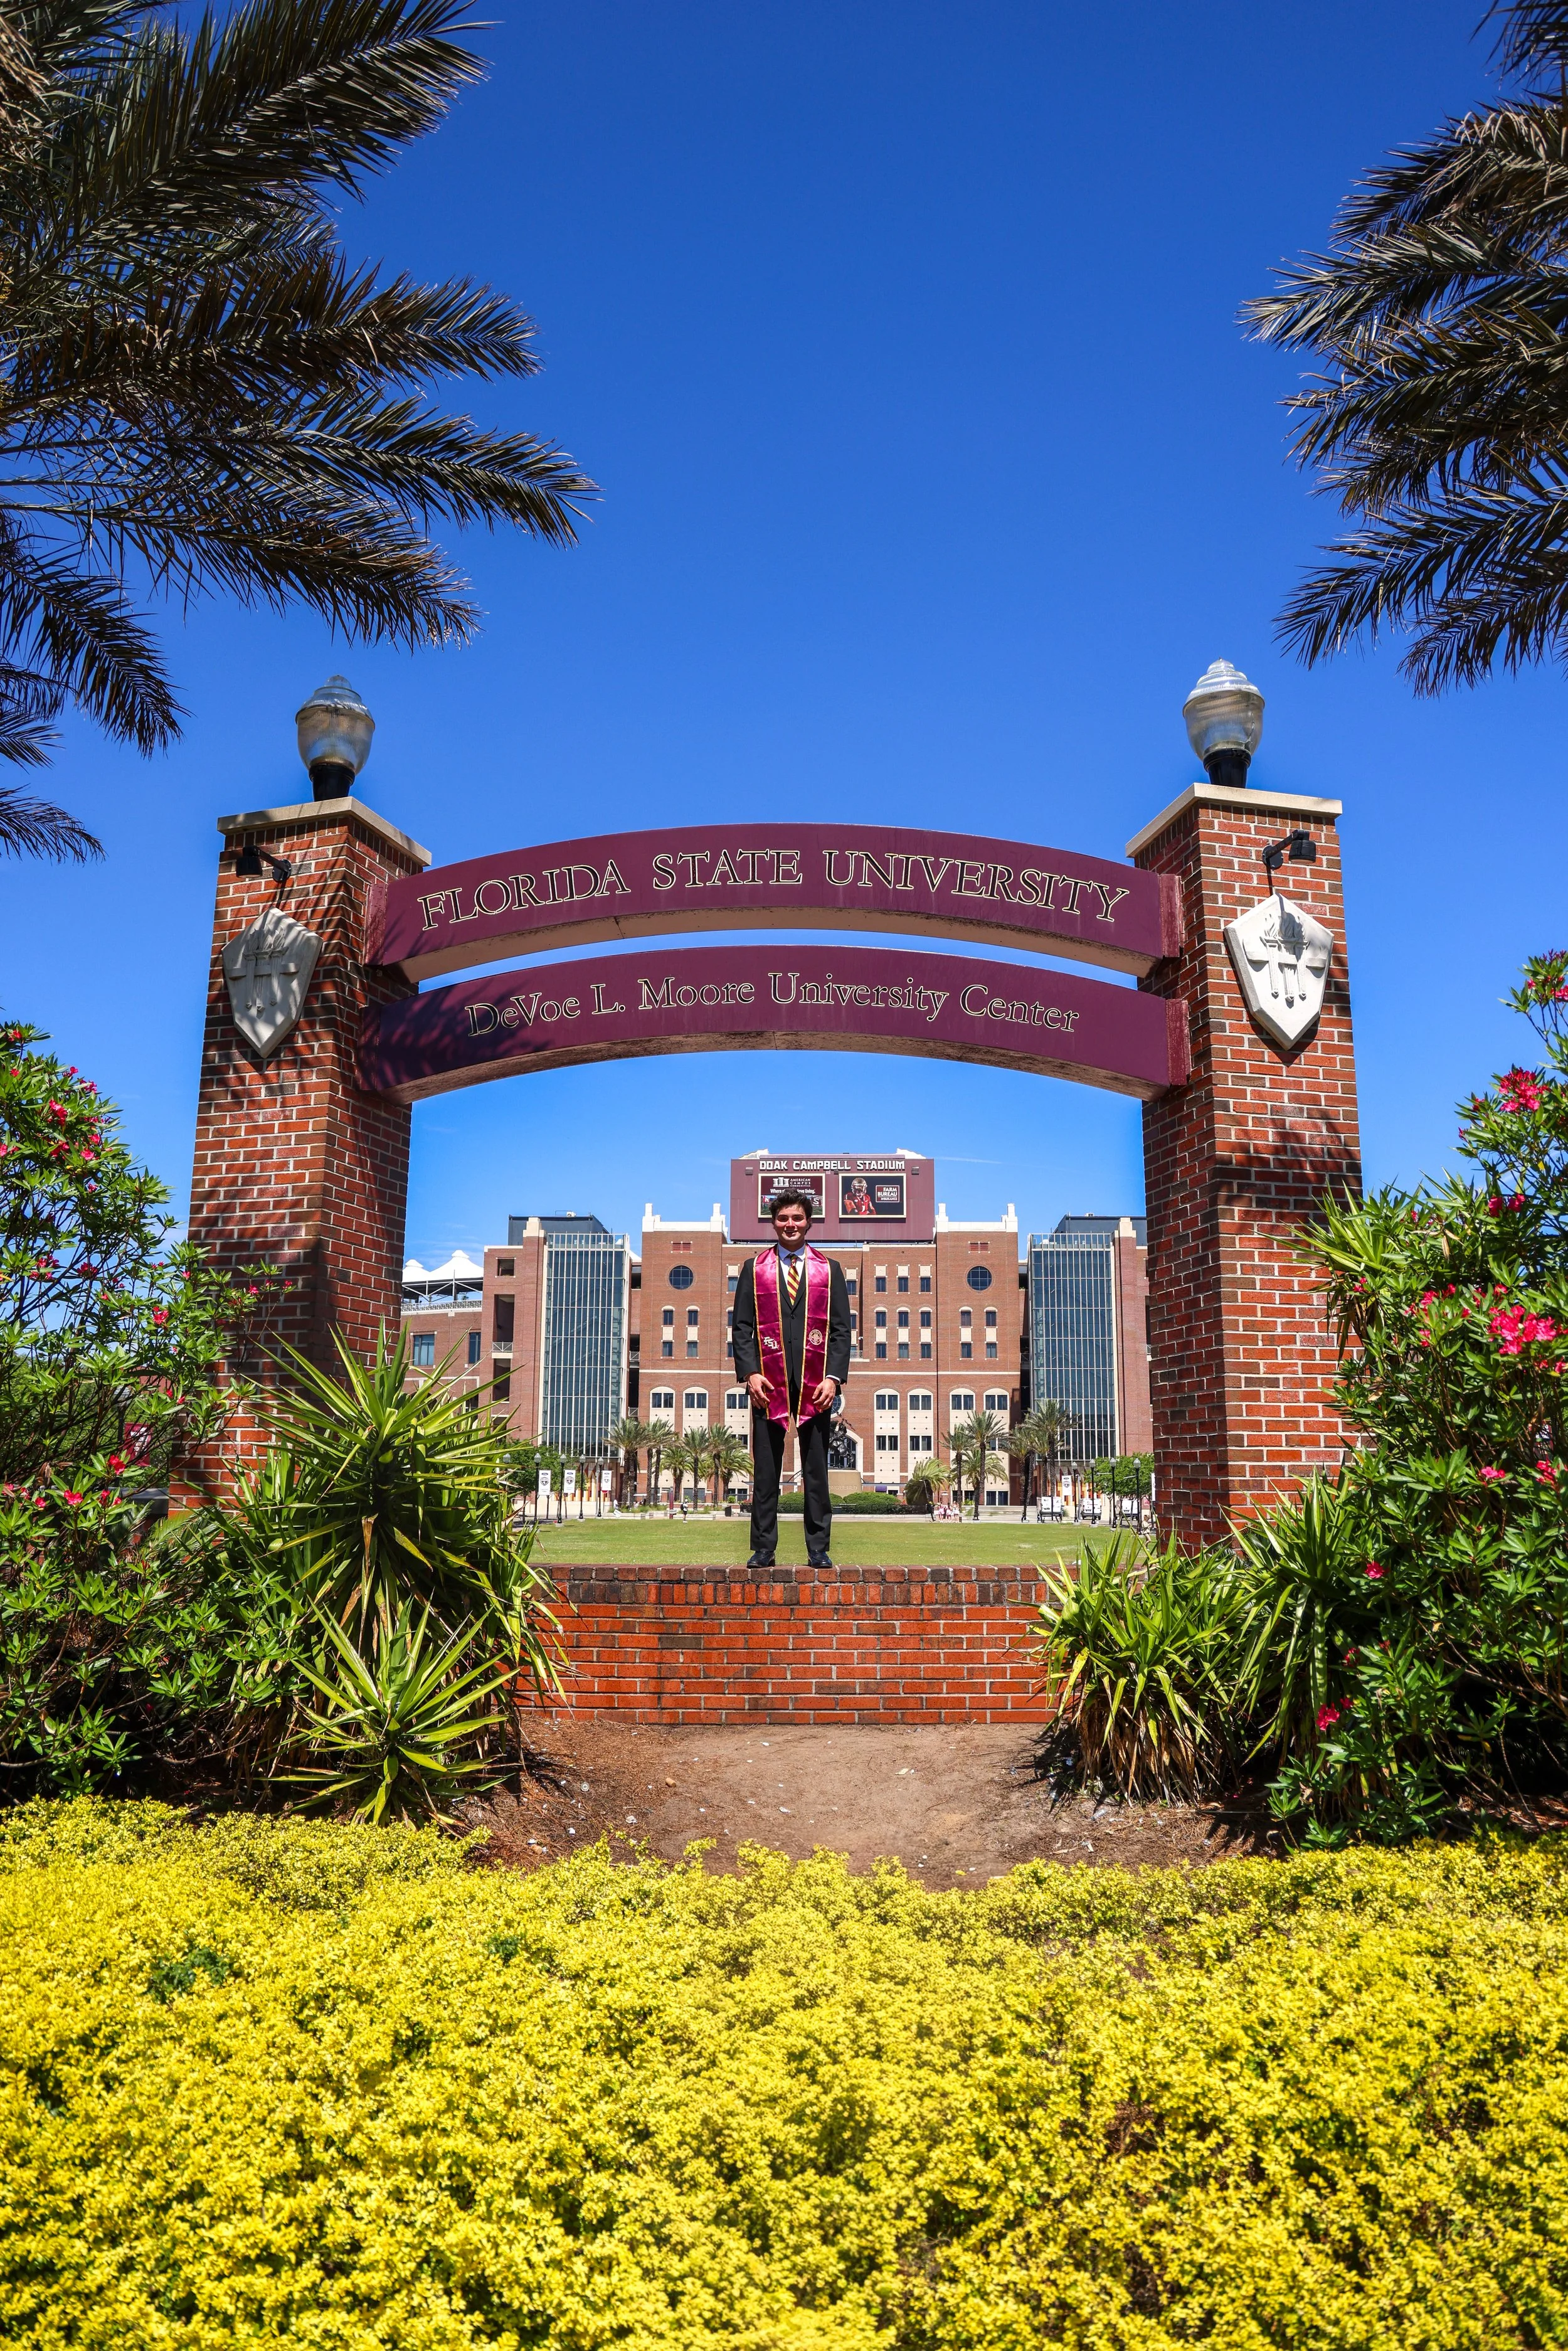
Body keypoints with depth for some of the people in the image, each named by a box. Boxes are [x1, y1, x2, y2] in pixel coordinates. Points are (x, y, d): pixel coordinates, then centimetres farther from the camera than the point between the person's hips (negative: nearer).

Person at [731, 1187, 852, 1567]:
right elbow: (742, 1327, 6)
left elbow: (841, 1329, 6)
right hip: (769, 1383, 0)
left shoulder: (830, 1270, 11)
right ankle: (763, 1548, 9)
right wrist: (750, 1373, -7)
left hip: (815, 1384, 0)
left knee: (816, 1470, 4)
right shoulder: (754, 1269, 10)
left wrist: (834, 1377, -6)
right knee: (765, 1471, 2)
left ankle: (819, 1550, 10)